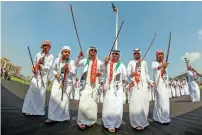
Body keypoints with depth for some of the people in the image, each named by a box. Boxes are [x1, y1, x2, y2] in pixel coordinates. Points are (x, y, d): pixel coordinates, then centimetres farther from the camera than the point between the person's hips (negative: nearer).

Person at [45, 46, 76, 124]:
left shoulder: (71, 62, -4)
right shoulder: (57, 60, 4)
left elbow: (74, 73, -5)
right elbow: (53, 69, 14)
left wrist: (68, 70, -23)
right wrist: (55, 74, -6)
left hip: (67, 83, -1)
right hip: (58, 81, 2)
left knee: (64, 99, 4)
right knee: (54, 98, -7)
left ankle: (63, 117, 21)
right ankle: (52, 117, 3)